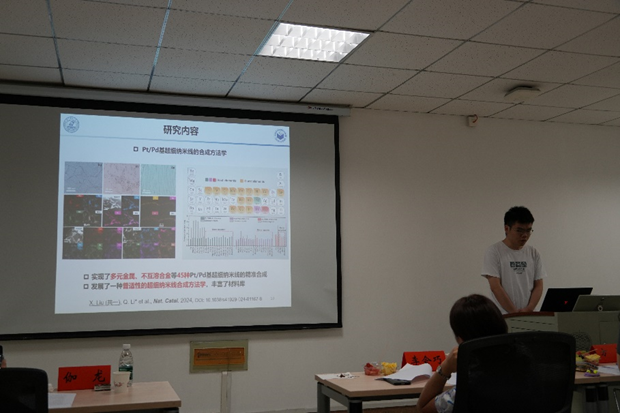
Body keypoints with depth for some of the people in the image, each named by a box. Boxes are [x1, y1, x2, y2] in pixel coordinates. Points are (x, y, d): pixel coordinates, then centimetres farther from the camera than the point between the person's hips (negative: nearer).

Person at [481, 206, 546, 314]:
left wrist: (528, 309, -9)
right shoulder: (494, 251, -7)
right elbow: (495, 287, -13)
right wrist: (514, 312, -16)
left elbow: (538, 286, 6)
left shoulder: (533, 253, 8)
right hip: (503, 317, -4)